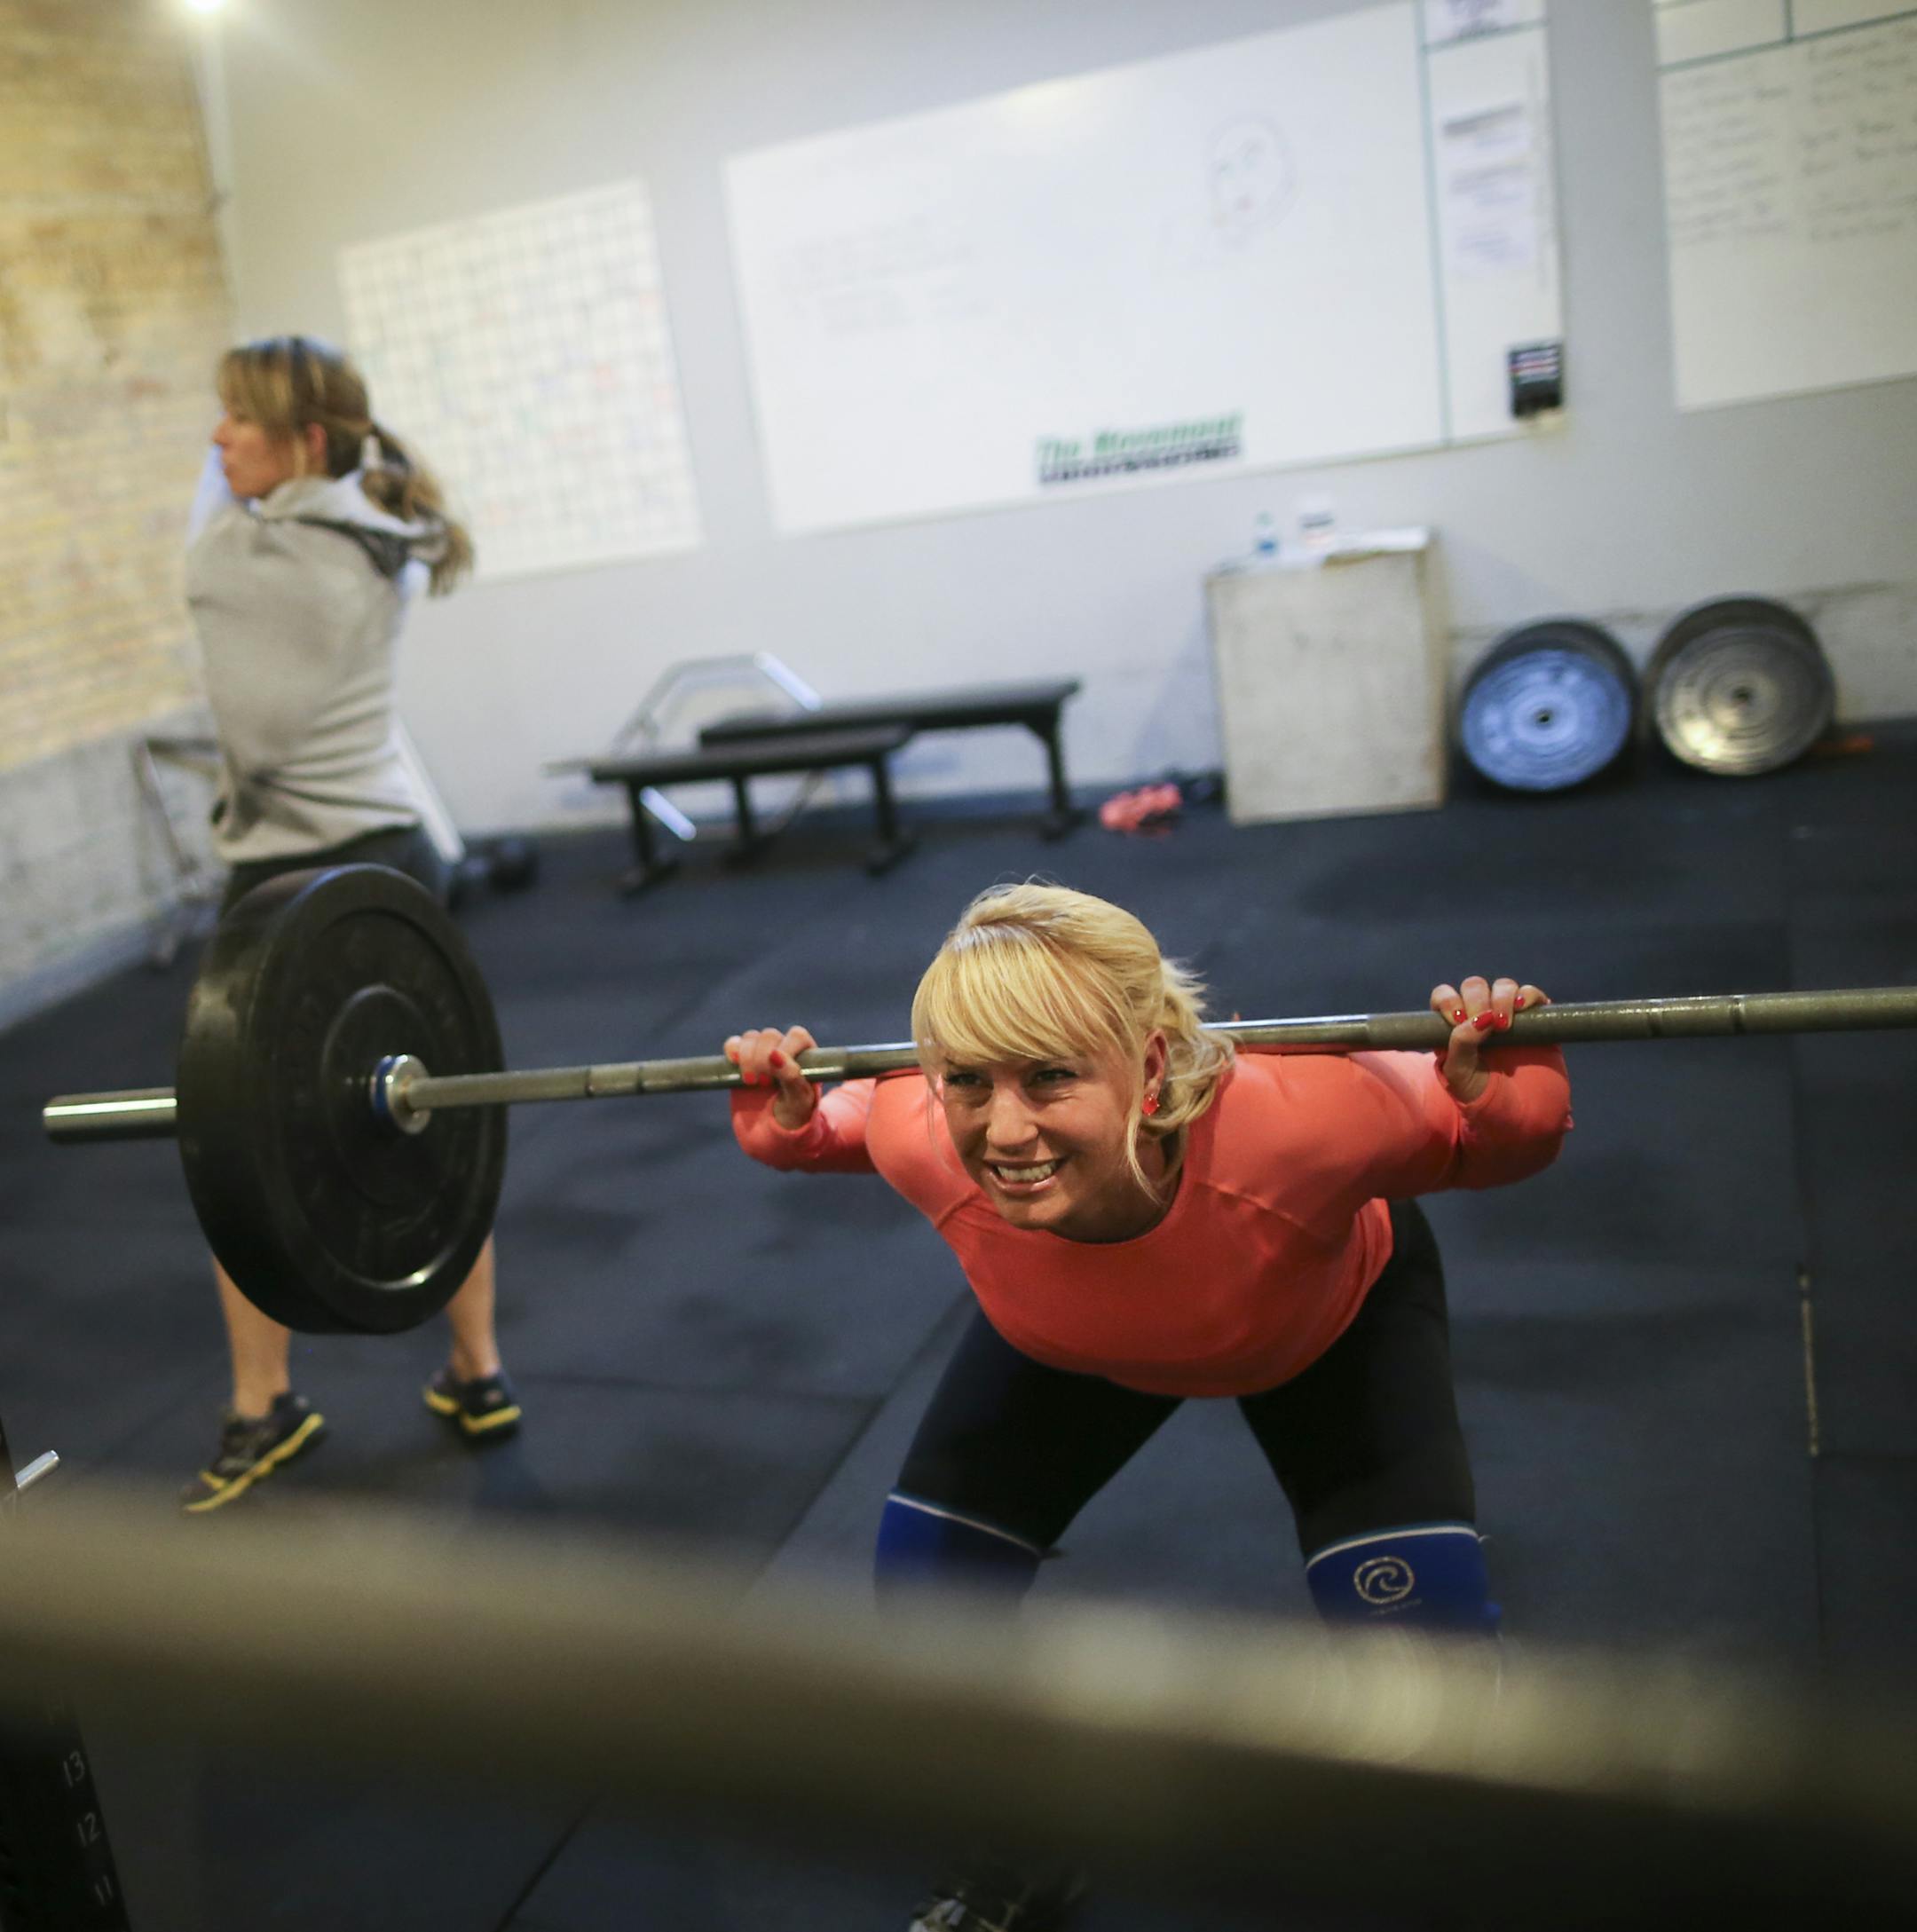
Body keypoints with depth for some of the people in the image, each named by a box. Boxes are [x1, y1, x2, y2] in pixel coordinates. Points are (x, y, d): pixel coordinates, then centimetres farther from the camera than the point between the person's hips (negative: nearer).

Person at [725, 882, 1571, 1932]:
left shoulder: (1300, 1120, -46)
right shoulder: (928, 1142, -38)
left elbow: (1491, 1142, -25)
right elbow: (844, 1118, -11)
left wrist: (1497, 1082, -46)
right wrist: (781, 1117, -31)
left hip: (1334, 1308, -2)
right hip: (1074, 1340, 2)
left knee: (1425, 1628, -16)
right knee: (923, 1583, -2)